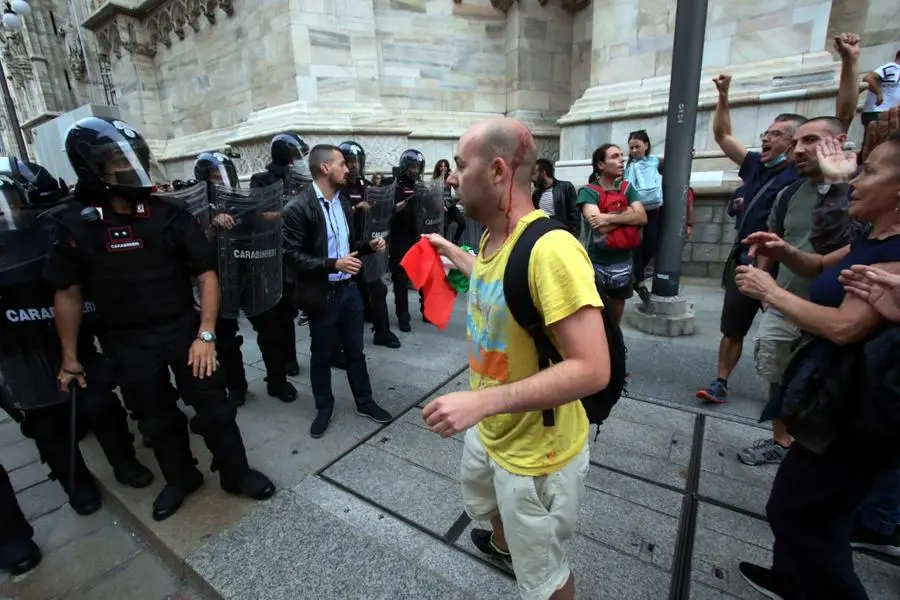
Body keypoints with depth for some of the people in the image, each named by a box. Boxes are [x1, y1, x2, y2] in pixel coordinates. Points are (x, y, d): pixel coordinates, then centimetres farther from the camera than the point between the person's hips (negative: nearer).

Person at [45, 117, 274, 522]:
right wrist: (70, 357, 6)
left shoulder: (170, 216, -8)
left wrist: (205, 334, -13)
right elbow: (68, 293, 2)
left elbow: (207, 275, -7)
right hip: (127, 343, 2)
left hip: (184, 330, -1)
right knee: (156, 418, 17)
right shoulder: (75, 225, -6)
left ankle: (236, 473, 25)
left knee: (213, 406, 5)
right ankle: (180, 479, 38)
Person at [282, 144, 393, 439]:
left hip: (349, 288, 6)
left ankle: (364, 402, 32)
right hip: (322, 294, -5)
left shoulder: (341, 203, 7)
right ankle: (324, 407, 32)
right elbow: (293, 257, -17)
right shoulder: (298, 209, -14)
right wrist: (333, 264, -26)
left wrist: (369, 245, -1)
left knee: (355, 350, 16)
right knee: (321, 355, 12)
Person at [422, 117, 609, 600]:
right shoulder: (492, 236, -3)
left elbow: (593, 369, -33)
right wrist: (452, 252, 24)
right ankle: (501, 543, 72)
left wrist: (481, 401, -36)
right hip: (490, 429, 9)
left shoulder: (550, 249, -33)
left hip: (537, 452, -9)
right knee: (481, 495, 39)